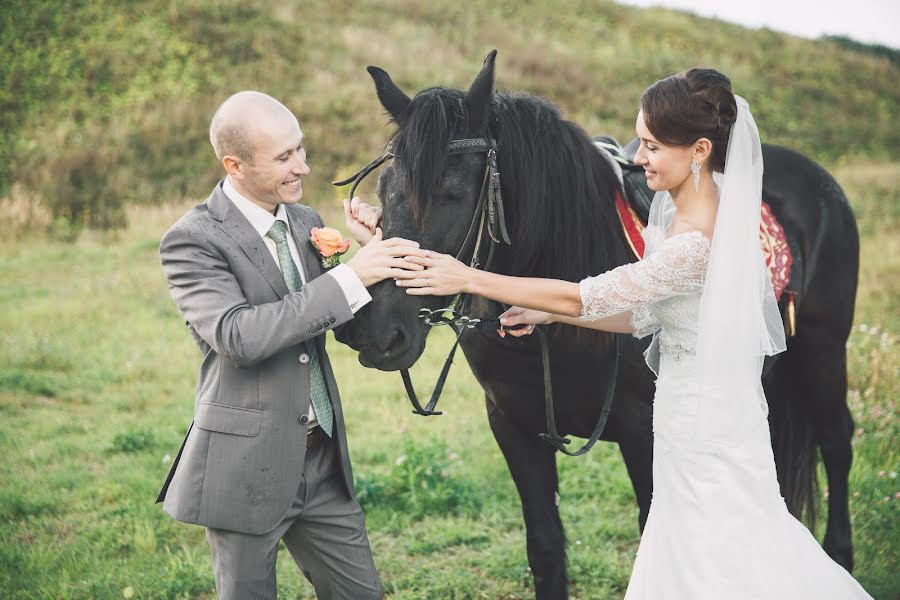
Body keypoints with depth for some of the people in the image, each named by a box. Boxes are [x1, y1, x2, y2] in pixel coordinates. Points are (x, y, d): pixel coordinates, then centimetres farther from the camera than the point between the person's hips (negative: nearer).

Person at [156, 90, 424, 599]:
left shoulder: (306, 223, 8)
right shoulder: (192, 241, -14)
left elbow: (348, 323, 13)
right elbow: (238, 336, -28)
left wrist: (373, 253, -6)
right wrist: (350, 277, -28)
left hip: (324, 462, 7)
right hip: (246, 468, -6)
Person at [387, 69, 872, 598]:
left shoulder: (697, 242, -28)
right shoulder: (684, 210, 2)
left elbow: (586, 298, -26)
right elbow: (647, 316, 9)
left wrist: (471, 279, -22)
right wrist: (551, 314, 4)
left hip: (707, 430, -9)